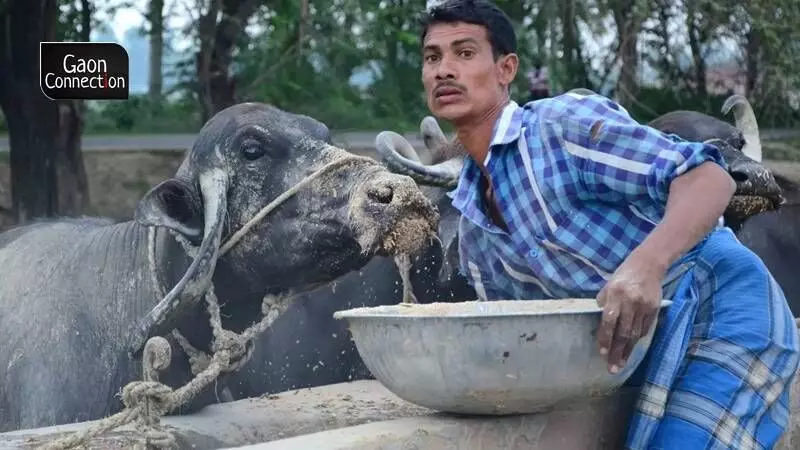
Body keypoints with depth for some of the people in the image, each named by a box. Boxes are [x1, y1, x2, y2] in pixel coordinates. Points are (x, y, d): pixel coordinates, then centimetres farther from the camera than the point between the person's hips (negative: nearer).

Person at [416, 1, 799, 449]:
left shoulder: (565, 121, -12)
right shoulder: (471, 228, 11)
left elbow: (709, 176, -21)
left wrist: (646, 265, -38)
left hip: (720, 309, -8)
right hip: (651, 350, 8)